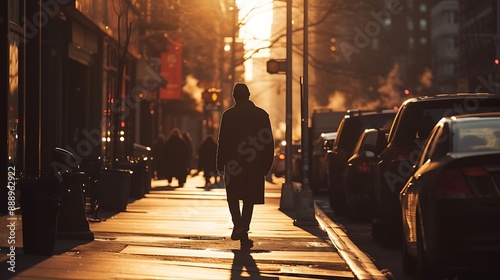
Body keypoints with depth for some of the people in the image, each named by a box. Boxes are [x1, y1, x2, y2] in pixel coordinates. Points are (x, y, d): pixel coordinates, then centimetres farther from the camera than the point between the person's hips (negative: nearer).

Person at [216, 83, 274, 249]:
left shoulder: (228, 115, -4)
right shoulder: (262, 115, 3)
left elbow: (222, 142, -5)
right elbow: (270, 143, 4)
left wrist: (220, 164, 2)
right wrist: (267, 166, 10)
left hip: (233, 164, -2)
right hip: (255, 166, 2)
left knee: (233, 196, 12)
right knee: (249, 199, 10)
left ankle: (238, 224, -11)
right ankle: (244, 233, 7)